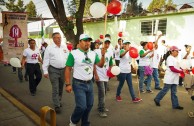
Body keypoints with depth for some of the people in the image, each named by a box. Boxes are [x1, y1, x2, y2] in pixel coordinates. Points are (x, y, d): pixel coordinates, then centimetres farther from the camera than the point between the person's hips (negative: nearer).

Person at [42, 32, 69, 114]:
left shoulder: (64, 47, 7)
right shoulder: (49, 48, -5)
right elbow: (46, 60, -6)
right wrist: (45, 71, -9)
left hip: (63, 70, 5)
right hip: (54, 70, -4)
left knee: (61, 88, 17)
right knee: (55, 89, -3)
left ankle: (59, 101, 36)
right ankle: (57, 106, 5)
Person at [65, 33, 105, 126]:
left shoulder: (93, 54, 5)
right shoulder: (73, 53, -10)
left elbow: (100, 65, 4)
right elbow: (68, 69, -9)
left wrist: (103, 55, -13)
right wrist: (68, 84, -12)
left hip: (89, 83, 6)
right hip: (79, 84, -5)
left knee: (89, 105, 14)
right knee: (82, 106, -11)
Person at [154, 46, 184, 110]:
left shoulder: (175, 58, 14)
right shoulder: (170, 58, -14)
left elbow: (177, 67, 16)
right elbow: (172, 69, -21)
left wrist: (182, 70, -1)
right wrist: (181, 71, -20)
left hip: (174, 78, 9)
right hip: (169, 78, -9)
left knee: (174, 92, 11)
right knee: (165, 90, 1)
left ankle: (175, 105, 16)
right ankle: (157, 99, 18)